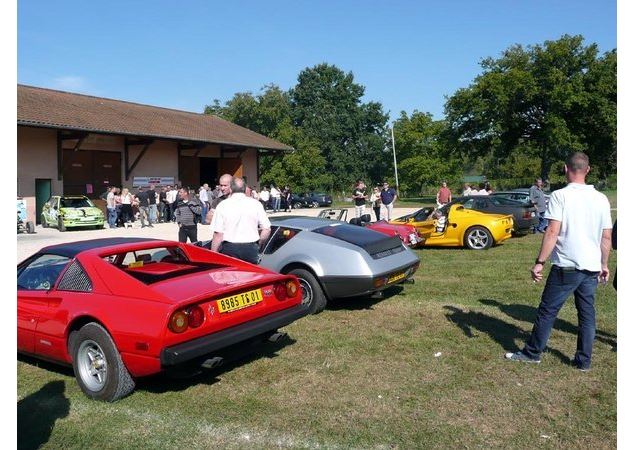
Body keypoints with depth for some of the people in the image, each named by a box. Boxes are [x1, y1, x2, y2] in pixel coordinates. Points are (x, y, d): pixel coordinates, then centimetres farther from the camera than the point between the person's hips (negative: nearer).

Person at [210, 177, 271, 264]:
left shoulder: (223, 205, -2)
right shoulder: (255, 204, 3)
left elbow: (218, 234, -5)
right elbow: (267, 229, 1)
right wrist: (258, 244, 17)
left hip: (229, 249, -1)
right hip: (251, 249, 2)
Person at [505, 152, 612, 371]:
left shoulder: (560, 195, -10)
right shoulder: (601, 199, 6)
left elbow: (552, 232, -17)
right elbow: (606, 237, 10)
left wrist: (540, 262, -14)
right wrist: (604, 265, 21)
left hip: (566, 266, -5)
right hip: (592, 268, 5)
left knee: (547, 311, 6)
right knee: (587, 314, 13)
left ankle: (532, 353, 16)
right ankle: (583, 361, 19)